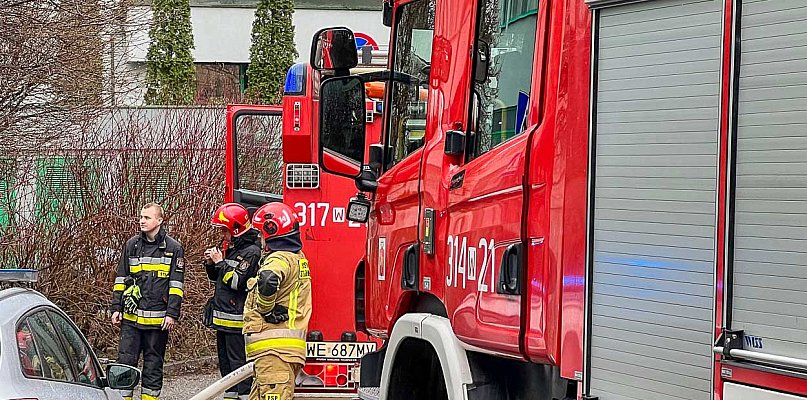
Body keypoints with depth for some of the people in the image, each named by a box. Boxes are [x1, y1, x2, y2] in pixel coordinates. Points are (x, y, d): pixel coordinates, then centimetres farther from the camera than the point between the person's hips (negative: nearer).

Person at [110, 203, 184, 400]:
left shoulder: (174, 248, 1)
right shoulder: (132, 245, 8)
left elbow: (176, 284, 0)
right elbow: (120, 279, 13)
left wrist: (172, 314, -7)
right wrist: (116, 308, 6)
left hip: (158, 318, -2)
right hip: (131, 317, 2)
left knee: (153, 362, 7)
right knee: (126, 360, -2)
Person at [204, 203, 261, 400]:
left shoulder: (251, 252, -13)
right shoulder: (232, 249, 16)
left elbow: (235, 281, -22)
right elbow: (217, 278, 26)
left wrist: (220, 263, -12)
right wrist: (211, 263, 7)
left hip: (237, 320, -10)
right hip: (224, 319, 10)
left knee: (239, 362, -10)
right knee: (225, 362, 16)